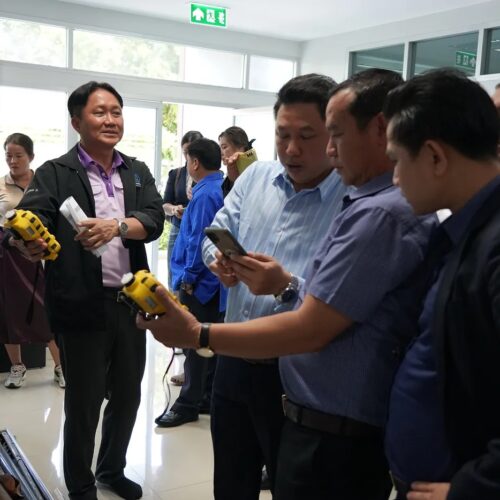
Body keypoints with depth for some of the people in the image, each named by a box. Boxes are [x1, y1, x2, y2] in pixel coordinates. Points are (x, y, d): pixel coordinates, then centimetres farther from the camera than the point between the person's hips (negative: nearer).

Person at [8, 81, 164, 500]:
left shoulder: (137, 172, 9)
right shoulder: (55, 174, -3)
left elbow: (155, 219, -6)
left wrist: (118, 225, -26)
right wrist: (28, 244, -41)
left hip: (131, 302, 4)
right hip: (82, 306, -4)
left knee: (127, 395, 17)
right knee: (84, 402, 8)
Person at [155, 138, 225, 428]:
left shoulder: (205, 195, -19)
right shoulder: (223, 189, 8)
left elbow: (199, 240, -21)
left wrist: (189, 277, -13)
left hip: (200, 282, -9)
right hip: (215, 280, 9)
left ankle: (189, 404, 11)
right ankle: (208, 397, 27)